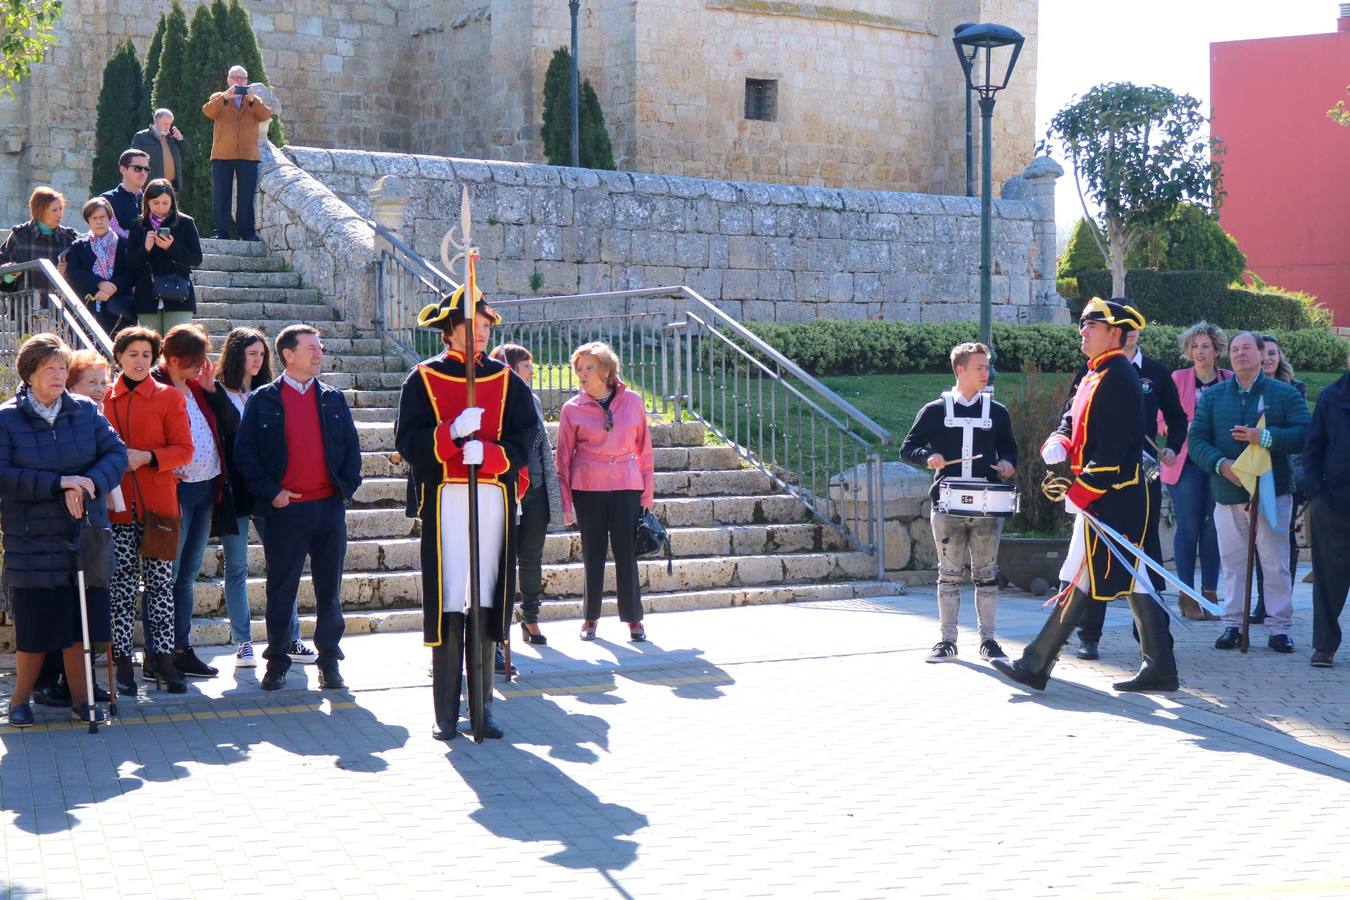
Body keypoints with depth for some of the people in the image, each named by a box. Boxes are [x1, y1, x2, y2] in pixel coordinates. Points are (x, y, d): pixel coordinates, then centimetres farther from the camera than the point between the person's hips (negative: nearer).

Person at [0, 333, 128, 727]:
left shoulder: (85, 411, 4)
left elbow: (116, 453, 0)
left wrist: (87, 484, -18)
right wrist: (58, 483, -19)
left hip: (84, 535, 3)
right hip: (33, 543, -3)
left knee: (81, 621, 7)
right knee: (36, 625, 3)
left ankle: (79, 698, 18)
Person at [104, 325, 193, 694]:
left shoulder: (170, 397, 3)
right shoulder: (105, 398, 7)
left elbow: (184, 450, -1)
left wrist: (146, 457, -15)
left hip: (158, 503, -1)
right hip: (118, 505, 1)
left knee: (161, 583, 2)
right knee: (122, 584, 2)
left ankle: (163, 657, 10)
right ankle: (122, 661, 7)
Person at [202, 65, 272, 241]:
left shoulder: (255, 101, 16)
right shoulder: (219, 98, 12)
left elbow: (266, 115, -4)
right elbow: (207, 111, -9)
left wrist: (252, 100, -20)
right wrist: (225, 97, -23)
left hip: (248, 156, 1)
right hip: (222, 156, -1)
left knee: (246, 197, 1)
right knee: (221, 195, -1)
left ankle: (247, 232, 6)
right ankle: (221, 231, 2)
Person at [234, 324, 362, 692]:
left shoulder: (333, 399, 12)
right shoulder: (263, 400, 2)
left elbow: (352, 447, 13)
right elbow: (244, 452, -1)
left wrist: (347, 486, 0)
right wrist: (271, 492, -9)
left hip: (330, 507, 3)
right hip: (285, 509, -3)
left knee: (329, 589, 7)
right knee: (281, 589, 3)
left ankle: (329, 660, 15)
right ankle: (277, 661, 13)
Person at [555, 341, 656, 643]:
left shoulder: (632, 402, 3)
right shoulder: (573, 408, 0)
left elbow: (644, 450, 8)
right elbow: (563, 457, 4)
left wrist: (647, 495, 6)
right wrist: (565, 502, 0)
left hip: (626, 485, 0)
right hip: (588, 488, 0)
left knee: (627, 553, 1)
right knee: (593, 553, 5)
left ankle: (634, 619, 10)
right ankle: (591, 618, 16)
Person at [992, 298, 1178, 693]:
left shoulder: (1117, 377, -15)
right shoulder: (1094, 377, 18)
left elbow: (1114, 447, -21)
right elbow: (1071, 422, 17)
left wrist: (1080, 491, -21)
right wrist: (1056, 445, -6)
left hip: (1109, 497, -10)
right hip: (1107, 495, 10)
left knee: (1083, 580, -5)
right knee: (1132, 580, 11)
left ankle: (1036, 665, -3)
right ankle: (1158, 668, 15)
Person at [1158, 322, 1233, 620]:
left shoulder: (1230, 380, 6)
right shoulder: (1178, 378, 3)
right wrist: (1189, 428, -16)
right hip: (1186, 463, -1)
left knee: (1213, 529, 4)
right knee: (1188, 528, -1)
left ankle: (1210, 593, 12)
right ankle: (1187, 596, 5)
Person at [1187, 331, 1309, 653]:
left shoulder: (1285, 394, 2)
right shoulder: (1212, 397, 9)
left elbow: (1304, 434, -9)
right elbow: (1197, 439, 2)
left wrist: (1265, 437, -22)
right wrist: (1221, 464, -16)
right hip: (1228, 494, 2)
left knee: (1275, 563, -1)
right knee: (1232, 562, 6)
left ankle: (1279, 627, 7)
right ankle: (1233, 624, 14)